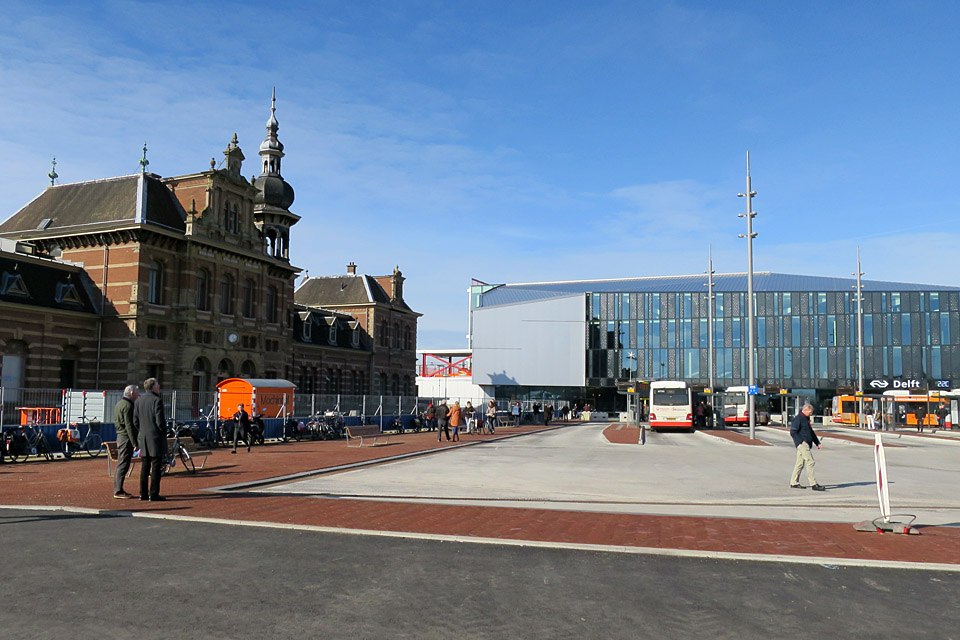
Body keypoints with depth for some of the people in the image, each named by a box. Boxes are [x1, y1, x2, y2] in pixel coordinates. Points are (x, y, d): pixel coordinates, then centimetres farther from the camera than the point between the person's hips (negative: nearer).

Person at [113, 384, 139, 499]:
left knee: (120, 465, 14)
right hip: (126, 438, -10)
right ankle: (118, 491, -5)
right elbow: (129, 426, -20)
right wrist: (135, 443, -19)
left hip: (120, 437, 10)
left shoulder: (119, 404, 17)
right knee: (123, 465, -7)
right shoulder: (128, 406, -15)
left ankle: (117, 490, 20)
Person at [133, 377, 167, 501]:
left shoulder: (138, 401, 8)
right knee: (156, 466, -2)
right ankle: (154, 494, -2)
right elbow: (160, 421, -15)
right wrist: (164, 432, -1)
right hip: (156, 437, -7)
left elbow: (135, 421, 10)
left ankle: (143, 493, 15)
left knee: (144, 466, 12)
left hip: (143, 438, 7)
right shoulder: (157, 400, -12)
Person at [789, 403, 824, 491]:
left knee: (800, 463, 11)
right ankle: (813, 484, -13)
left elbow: (811, 432, 25)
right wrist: (802, 441, -18)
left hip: (806, 444, 10)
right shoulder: (798, 419, -12)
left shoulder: (806, 419, 18)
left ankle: (794, 483, 17)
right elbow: (793, 432, -16)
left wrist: (818, 443, 19)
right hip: (802, 444, -10)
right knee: (810, 462, -12)